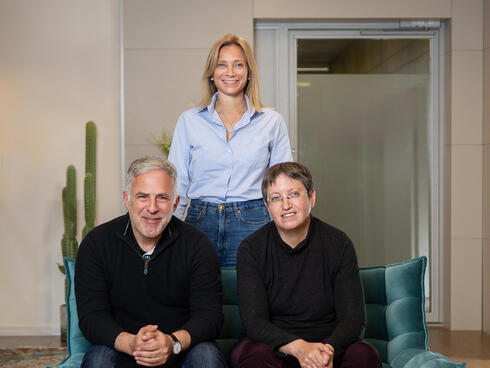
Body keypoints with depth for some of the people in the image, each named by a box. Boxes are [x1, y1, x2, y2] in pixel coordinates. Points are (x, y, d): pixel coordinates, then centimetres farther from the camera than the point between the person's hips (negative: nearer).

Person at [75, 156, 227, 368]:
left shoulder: (197, 245, -3)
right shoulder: (95, 244, -3)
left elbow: (209, 314, -9)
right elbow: (91, 317, -9)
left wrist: (173, 343, -31)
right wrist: (131, 343, -30)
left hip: (180, 351, 0)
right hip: (121, 351, 0)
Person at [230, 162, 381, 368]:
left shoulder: (339, 245, -3)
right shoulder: (251, 250, -5)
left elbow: (353, 319, -7)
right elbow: (254, 321, -12)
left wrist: (328, 350, -28)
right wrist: (299, 347, -30)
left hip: (331, 345, 2)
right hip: (276, 348, -1)